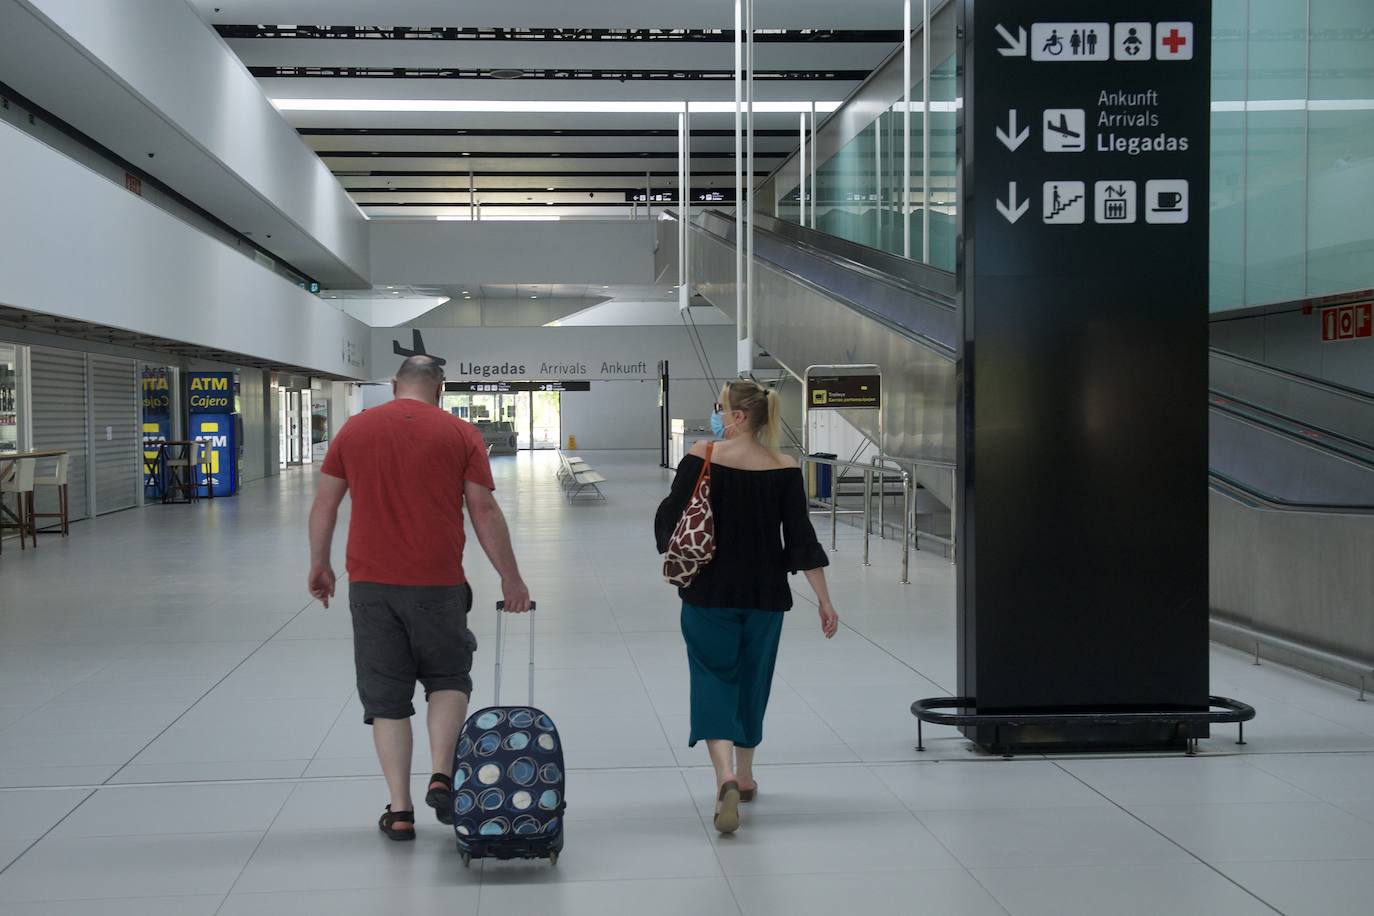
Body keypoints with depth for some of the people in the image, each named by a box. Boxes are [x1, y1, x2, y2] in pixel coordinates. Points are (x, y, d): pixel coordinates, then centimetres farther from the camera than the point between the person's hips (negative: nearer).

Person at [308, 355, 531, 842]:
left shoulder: (355, 429, 5)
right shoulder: (461, 435, -1)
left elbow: (324, 503, 7)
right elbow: (485, 512, -2)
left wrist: (319, 563, 19)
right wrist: (511, 580, 5)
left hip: (370, 583, 1)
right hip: (437, 584, -1)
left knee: (386, 695, 8)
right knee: (448, 678, 19)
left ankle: (399, 809, 7)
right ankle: (442, 776, 2)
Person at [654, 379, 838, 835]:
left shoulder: (701, 459, -10)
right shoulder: (784, 469, -5)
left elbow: (668, 519, -4)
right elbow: (802, 539, -6)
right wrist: (825, 600, -2)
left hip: (709, 593, -2)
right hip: (765, 593, 2)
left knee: (714, 678, 2)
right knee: (752, 679, 18)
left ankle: (726, 777, -20)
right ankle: (744, 776, 33)